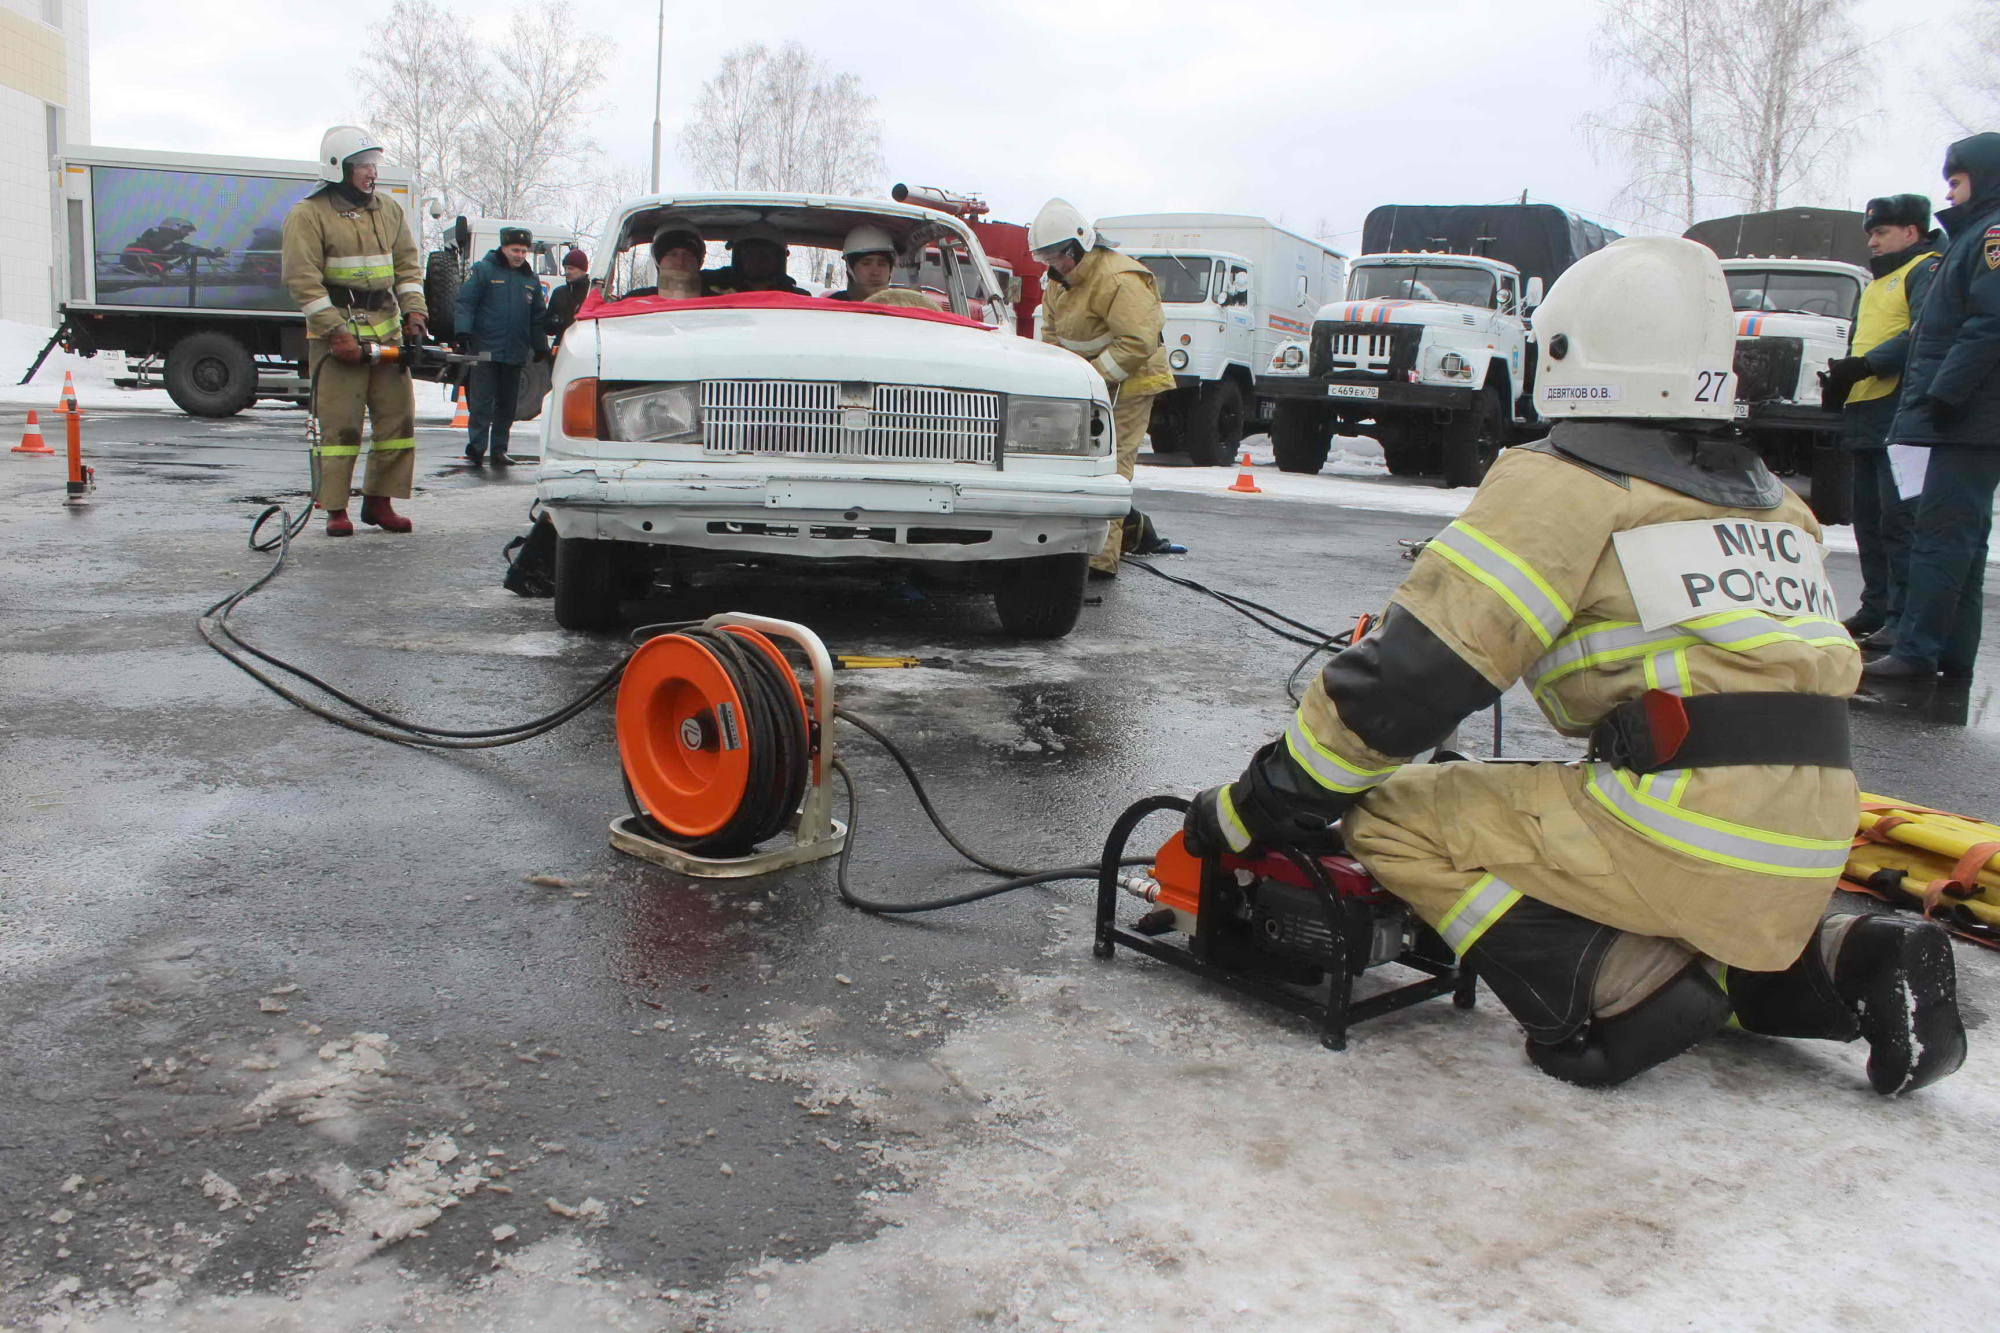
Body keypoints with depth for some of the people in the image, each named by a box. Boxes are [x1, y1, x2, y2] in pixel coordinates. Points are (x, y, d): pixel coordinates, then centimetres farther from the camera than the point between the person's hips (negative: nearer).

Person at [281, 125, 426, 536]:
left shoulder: (389, 209, 14)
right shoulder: (309, 214, -4)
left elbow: (408, 265, 17)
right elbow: (302, 279, -11)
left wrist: (414, 310, 2)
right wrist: (335, 331, -17)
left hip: (387, 330, 6)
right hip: (336, 333, -6)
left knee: (397, 417, 5)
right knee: (340, 424, -5)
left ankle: (379, 501, 16)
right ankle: (335, 510, 2)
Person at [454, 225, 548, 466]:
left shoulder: (531, 279, 16)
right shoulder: (483, 270, 1)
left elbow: (538, 316, 22)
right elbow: (465, 301, -4)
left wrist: (540, 346, 16)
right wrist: (464, 332, -16)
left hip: (516, 353, 5)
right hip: (485, 349, -5)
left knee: (507, 405, 7)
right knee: (482, 401, -7)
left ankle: (499, 449, 13)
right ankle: (476, 447, -5)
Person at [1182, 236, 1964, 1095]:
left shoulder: (1561, 483, -6)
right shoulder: (1772, 502, 18)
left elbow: (1415, 673, -11)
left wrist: (1258, 806, -3)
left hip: (1687, 827, -8)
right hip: (1807, 859, 8)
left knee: (1393, 817, -1)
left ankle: (1625, 992, -10)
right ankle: (1841, 964, 12)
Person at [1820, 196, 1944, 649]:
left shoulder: (1927, 271, -3)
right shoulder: (1878, 282, 27)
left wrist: (1864, 365, -20)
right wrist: (1841, 375, 11)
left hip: (1900, 419, -9)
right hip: (1866, 417, 10)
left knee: (1898, 522, -11)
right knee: (1869, 521, 11)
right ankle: (1876, 609, 18)